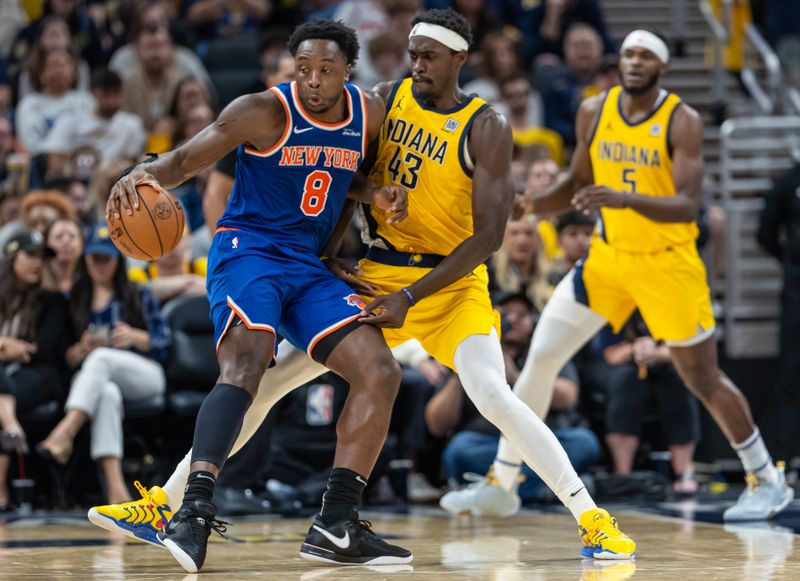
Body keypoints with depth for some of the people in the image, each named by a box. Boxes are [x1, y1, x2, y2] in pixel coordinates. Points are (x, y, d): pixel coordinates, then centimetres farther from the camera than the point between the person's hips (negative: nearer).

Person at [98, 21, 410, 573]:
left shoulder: (369, 113, 6)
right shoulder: (264, 111, -11)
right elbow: (185, 159, -15)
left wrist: (378, 194, 2)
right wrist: (144, 174, -37)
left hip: (310, 267, 7)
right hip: (247, 251, -7)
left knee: (381, 372, -3)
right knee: (247, 363, -31)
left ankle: (336, 525, 1)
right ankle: (195, 511, -41)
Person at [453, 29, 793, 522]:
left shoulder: (682, 122, -15)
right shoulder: (594, 112, -1)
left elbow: (688, 207, -24)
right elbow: (579, 185, 13)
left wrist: (626, 199, -40)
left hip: (668, 263, -4)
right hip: (609, 256, 4)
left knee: (704, 379, 1)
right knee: (541, 357, -3)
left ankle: (768, 480, 18)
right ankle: (502, 480, 7)